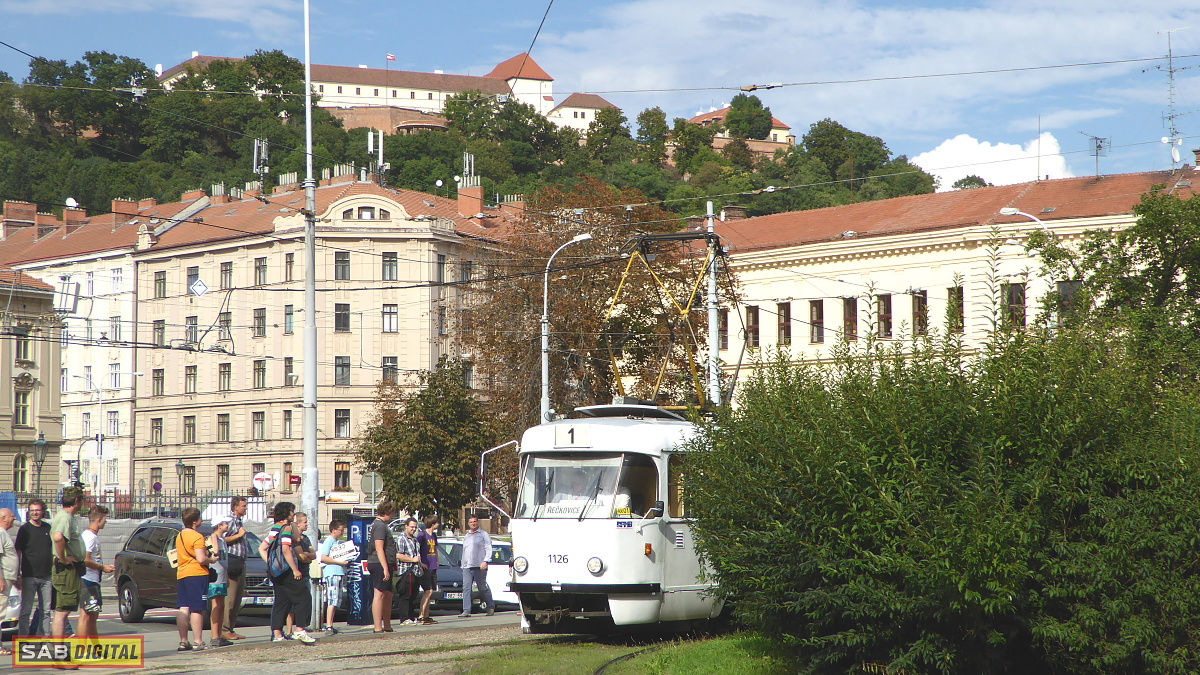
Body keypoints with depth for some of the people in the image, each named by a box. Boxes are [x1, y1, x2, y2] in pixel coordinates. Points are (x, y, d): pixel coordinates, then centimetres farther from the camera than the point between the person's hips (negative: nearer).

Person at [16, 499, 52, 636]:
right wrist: (18, 576, -9)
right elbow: (18, 553, -4)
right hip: (29, 576, -4)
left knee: (46, 610, 7)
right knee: (26, 610, -3)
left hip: (46, 576, 4)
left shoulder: (48, 528, 9)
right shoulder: (24, 529, -3)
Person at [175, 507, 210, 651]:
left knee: (183, 609, 6)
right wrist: (211, 560, -2)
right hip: (197, 574, -8)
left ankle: (183, 641, 6)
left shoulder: (180, 536, 14)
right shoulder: (197, 537, -12)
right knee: (197, 609, -6)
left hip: (181, 574, 8)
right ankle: (198, 642, -6)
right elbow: (201, 559, -20)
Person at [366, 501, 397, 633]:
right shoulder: (380, 526, -13)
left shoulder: (376, 524, 21)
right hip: (380, 565, -11)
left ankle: (387, 627, 21)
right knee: (379, 595, -11)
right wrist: (385, 568, -24)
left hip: (383, 566, 11)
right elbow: (379, 549, -21)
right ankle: (378, 628, -12)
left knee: (388, 595, 14)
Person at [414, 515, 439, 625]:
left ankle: (426, 616, 11)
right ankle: (420, 617, -15)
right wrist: (420, 563, -17)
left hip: (432, 568, 8)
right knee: (428, 592, -13)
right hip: (425, 567, -8)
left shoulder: (434, 535, 16)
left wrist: (437, 562, 17)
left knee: (430, 592, 7)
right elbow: (416, 549, -14)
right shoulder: (422, 535, -10)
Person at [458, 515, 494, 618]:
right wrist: (463, 564, 15)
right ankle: (466, 611, -10)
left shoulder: (483, 535, 6)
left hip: (479, 567, -5)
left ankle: (490, 606, 16)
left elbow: (489, 549, -1)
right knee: (466, 588, -6)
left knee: (482, 588, -2)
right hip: (466, 567, 5)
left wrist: (485, 561, -15)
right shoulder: (466, 536, 22)